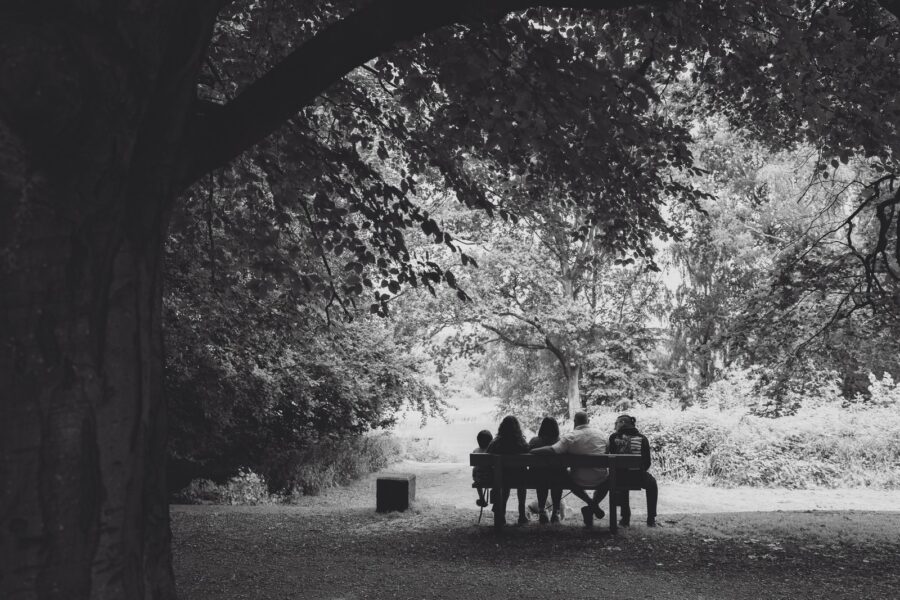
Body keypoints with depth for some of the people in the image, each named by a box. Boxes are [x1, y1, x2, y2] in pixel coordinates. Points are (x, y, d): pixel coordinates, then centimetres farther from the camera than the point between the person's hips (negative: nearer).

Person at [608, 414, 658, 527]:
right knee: (651, 483, 34)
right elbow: (647, 462, 3)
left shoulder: (614, 437, 0)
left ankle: (625, 518, 36)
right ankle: (651, 519, 30)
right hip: (638, 477, -1)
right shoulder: (642, 438, 3)